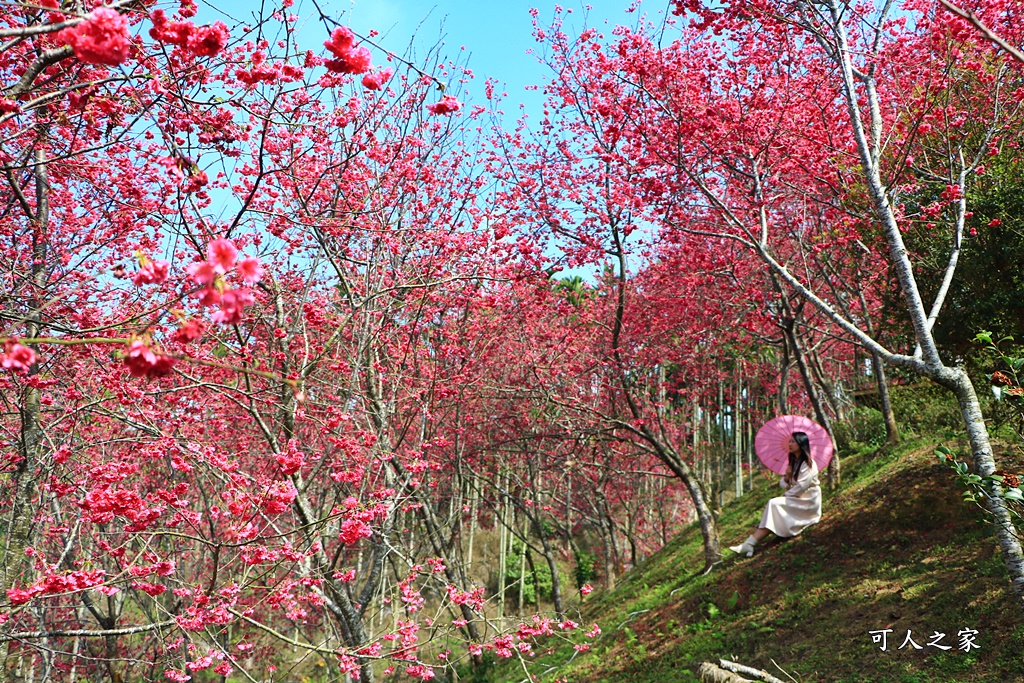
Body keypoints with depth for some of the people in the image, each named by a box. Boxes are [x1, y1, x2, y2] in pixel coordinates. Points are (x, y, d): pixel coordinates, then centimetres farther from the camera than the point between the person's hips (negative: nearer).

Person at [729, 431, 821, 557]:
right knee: (772, 504, -18)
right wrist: (787, 476, -9)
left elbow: (801, 487, -19)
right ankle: (749, 544, -33)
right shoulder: (794, 462, 15)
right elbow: (783, 484, 11)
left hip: (808, 502, -7)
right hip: (796, 499, 7)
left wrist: (787, 495, -7)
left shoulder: (808, 464, -11)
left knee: (774, 504, -24)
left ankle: (749, 544, -29)